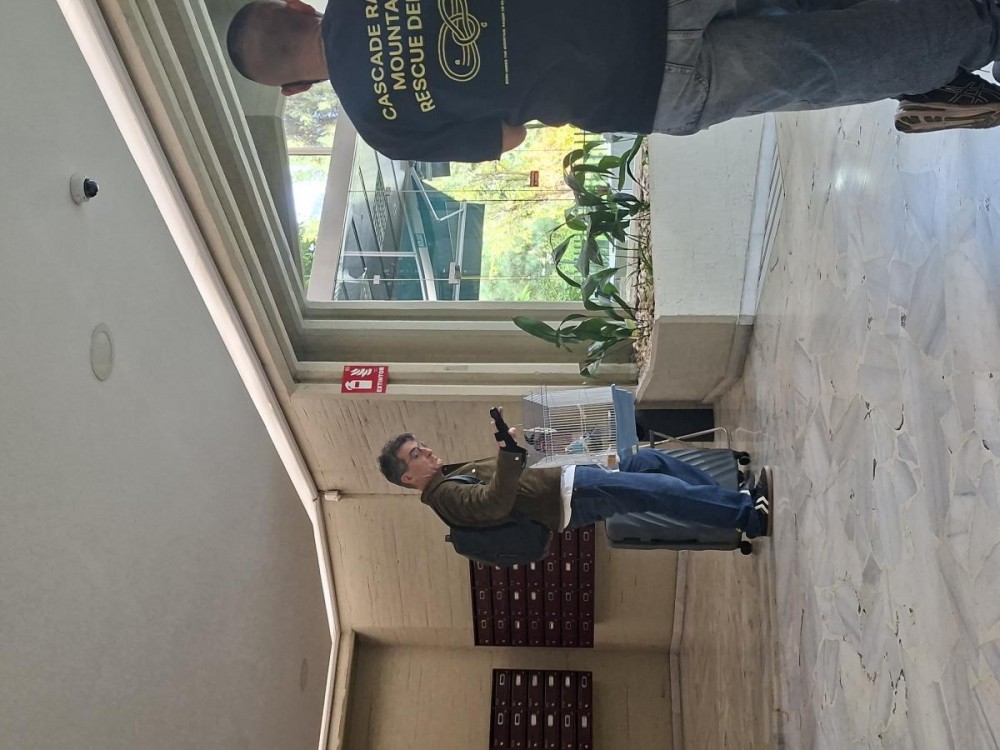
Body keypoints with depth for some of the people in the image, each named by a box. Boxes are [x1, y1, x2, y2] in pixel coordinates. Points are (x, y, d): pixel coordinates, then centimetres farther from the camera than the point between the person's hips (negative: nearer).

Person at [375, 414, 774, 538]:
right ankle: (750, 515, -20)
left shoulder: (455, 473, 20)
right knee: (660, 490, -23)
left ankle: (738, 498, 3)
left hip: (567, 479, 10)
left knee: (650, 459, 0)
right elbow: (495, 503, -30)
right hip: (569, 499, -10)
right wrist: (508, 451, -41)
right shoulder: (445, 495, -10)